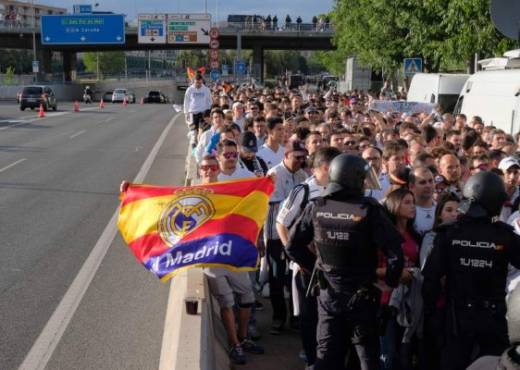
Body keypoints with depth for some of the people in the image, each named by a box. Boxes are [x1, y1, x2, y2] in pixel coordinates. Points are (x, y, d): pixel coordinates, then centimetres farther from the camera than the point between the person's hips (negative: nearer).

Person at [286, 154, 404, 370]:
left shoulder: (316, 207, -5)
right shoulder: (369, 209, -16)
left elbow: (293, 246, 2)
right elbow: (395, 251, -20)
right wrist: (390, 283, -5)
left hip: (328, 293, 3)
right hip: (361, 295, -3)